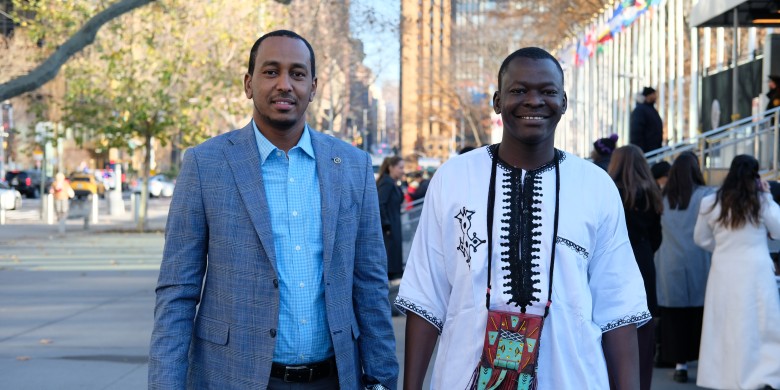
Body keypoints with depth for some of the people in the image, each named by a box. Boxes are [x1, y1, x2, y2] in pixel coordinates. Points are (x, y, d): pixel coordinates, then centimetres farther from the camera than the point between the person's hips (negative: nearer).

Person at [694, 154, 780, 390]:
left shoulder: (711, 203, 0)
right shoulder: (761, 201, -8)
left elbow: (701, 239, 11)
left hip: (723, 273, 3)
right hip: (755, 272, -3)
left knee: (725, 327, 10)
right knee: (761, 326, 3)